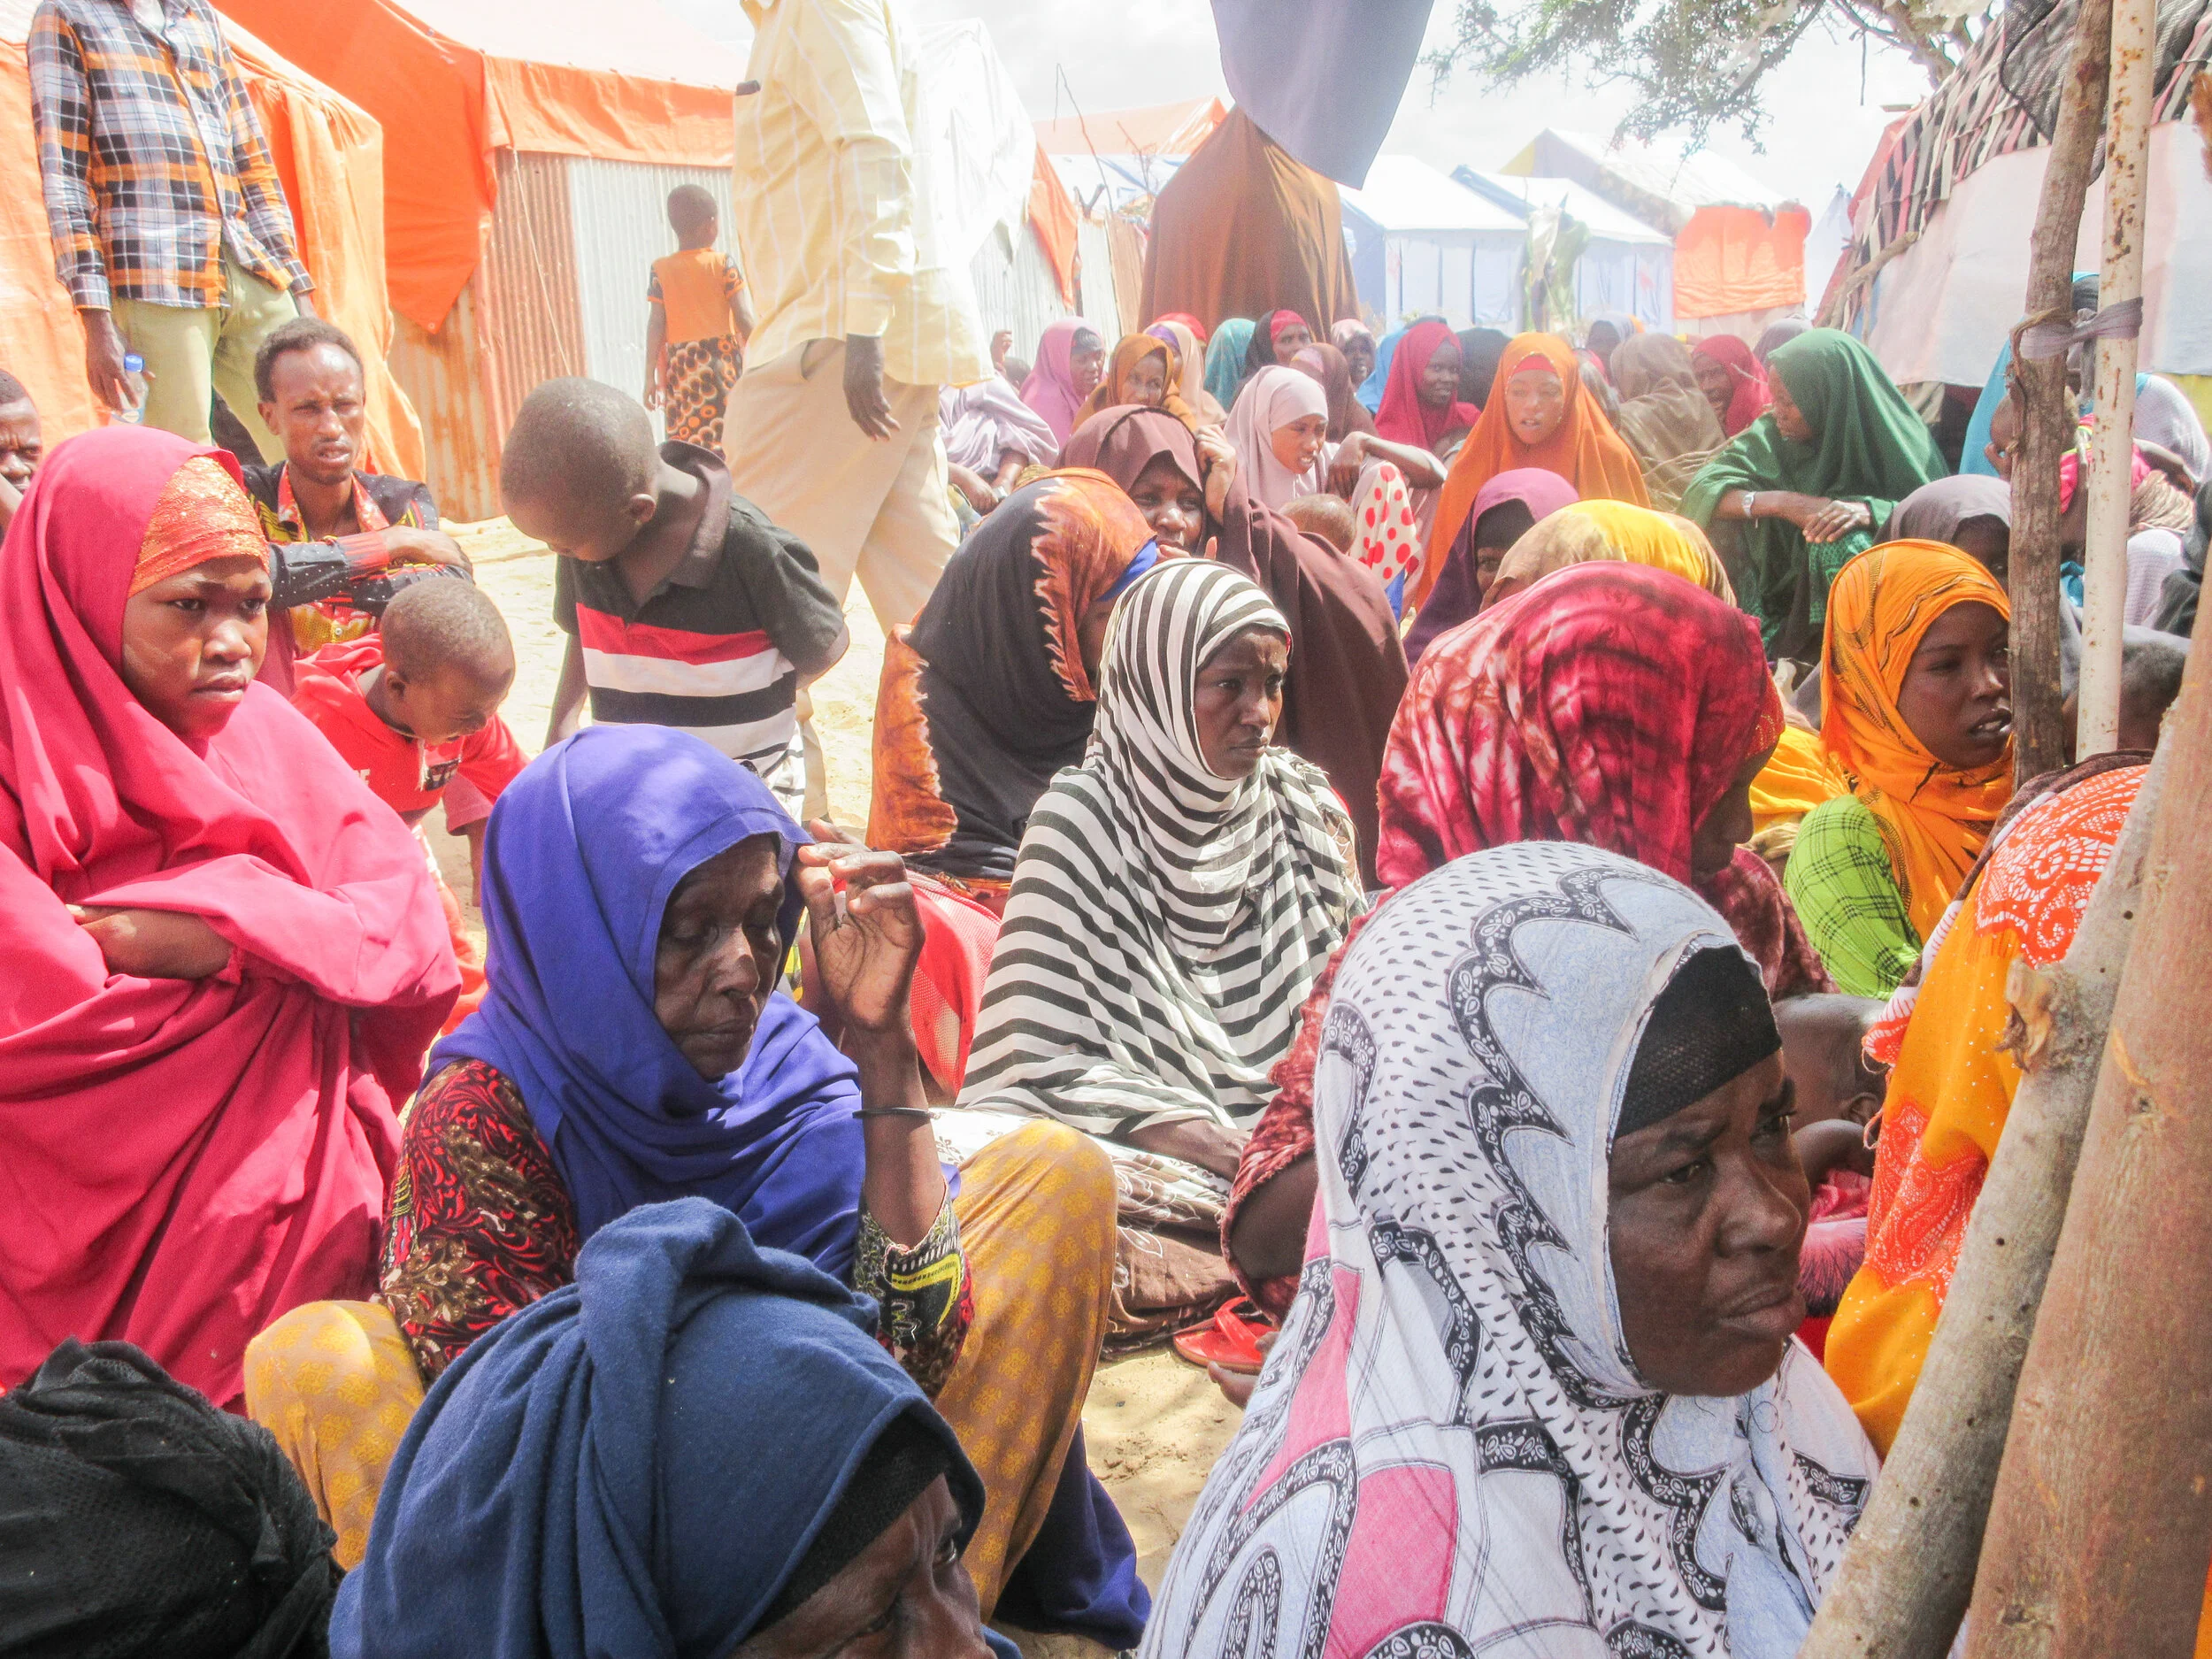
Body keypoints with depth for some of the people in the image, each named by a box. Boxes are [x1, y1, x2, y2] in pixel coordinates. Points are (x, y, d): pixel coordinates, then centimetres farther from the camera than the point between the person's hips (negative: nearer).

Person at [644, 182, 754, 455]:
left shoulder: (660, 270, 4)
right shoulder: (723, 264, -1)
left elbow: (655, 326, 0)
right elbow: (745, 318, -6)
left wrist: (650, 376, 3)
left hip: (680, 367, 2)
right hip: (722, 361, -2)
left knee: (686, 442, 0)